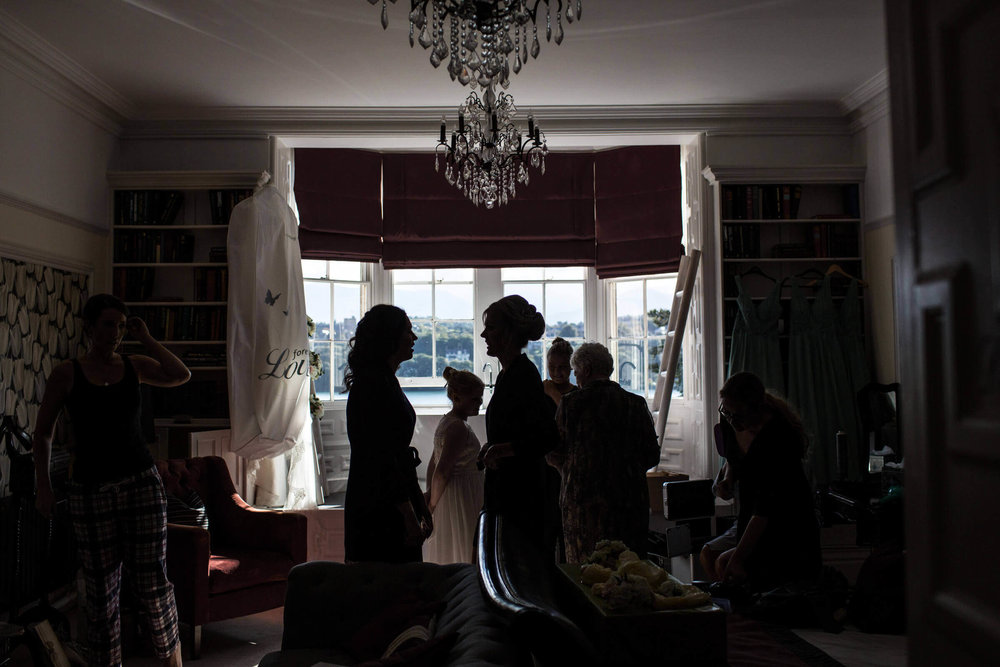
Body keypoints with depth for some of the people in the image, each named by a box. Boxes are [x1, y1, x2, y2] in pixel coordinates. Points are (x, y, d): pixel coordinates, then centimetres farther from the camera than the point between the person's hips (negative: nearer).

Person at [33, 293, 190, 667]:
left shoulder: (135, 366, 6)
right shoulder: (66, 374, 2)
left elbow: (181, 376, -11)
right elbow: (43, 433, 8)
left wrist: (145, 339, -6)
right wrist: (44, 488, 3)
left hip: (142, 483, 1)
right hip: (91, 492, -1)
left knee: (152, 581, 0)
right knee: (102, 588, 5)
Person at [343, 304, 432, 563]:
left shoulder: (385, 380, 16)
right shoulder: (374, 383, -15)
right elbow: (382, 458, -20)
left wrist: (420, 508, 20)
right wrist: (410, 516, -20)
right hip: (380, 512, -10)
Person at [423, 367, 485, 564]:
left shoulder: (446, 422, 12)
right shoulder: (458, 427, -19)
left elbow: (433, 465, 15)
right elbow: (442, 472, -22)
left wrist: (430, 496, 14)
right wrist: (432, 505, -12)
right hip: (460, 501, -10)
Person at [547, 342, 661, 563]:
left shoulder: (571, 402, -4)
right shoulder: (636, 404, 3)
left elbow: (554, 456, 0)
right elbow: (652, 456, 7)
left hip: (583, 501, -3)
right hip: (631, 501, 3)